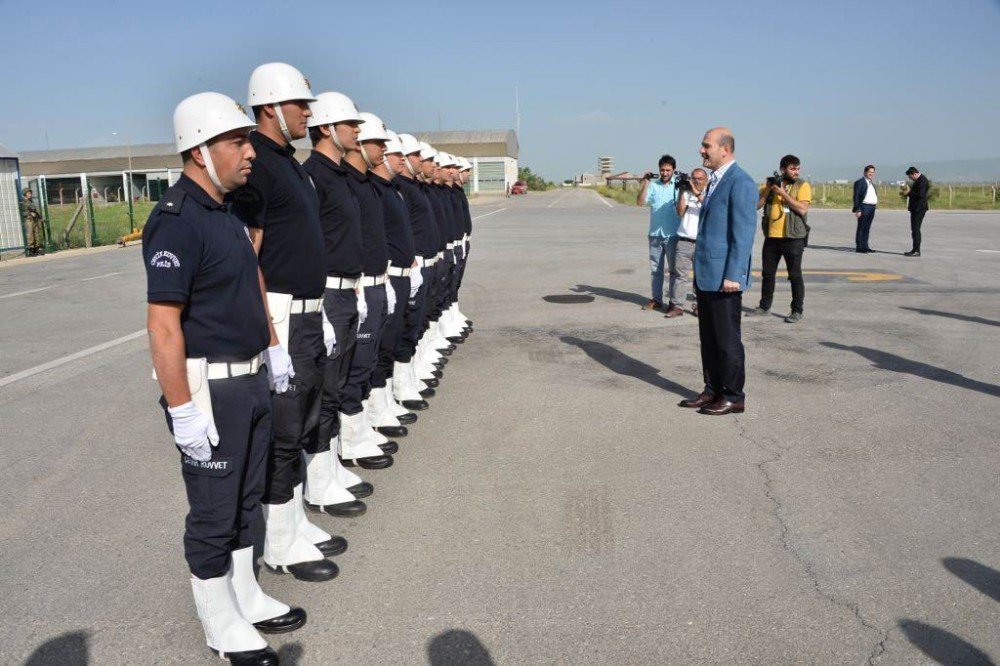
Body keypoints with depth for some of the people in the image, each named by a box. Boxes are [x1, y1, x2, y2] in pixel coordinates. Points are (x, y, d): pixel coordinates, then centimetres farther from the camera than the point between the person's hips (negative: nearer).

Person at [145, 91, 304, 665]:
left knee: (247, 499, 20)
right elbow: (163, 326, -23)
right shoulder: (176, 220, -19)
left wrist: (275, 352, 20)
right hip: (209, 389, -9)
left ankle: (247, 598, 37)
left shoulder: (228, 213, 11)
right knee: (214, 515, 7)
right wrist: (184, 413, -23)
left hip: (252, 381, 9)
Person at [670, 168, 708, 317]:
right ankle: (677, 305, 2)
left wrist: (697, 193, -19)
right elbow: (680, 212, 0)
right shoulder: (686, 193, 11)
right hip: (684, 241, 1)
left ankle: (700, 305, 11)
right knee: (679, 274, -1)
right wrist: (682, 192, -4)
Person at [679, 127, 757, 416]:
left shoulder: (740, 183, -13)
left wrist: (733, 275, -21)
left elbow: (744, 233, -18)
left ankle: (733, 397, 12)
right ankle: (713, 390, 24)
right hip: (706, 275, 9)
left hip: (724, 277, -9)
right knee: (708, 337, 14)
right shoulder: (715, 181, 17)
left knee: (727, 339, 0)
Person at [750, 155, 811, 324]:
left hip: (793, 238, -4)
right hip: (771, 236, 4)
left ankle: (797, 311, 8)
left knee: (795, 275, 0)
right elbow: (756, 204, 1)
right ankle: (765, 307, 26)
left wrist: (783, 193, -18)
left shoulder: (802, 185, -3)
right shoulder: (771, 184, 8)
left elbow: (802, 209, -16)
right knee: (767, 273, 13)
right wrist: (767, 188, -11)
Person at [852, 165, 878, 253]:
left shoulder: (871, 183, 19)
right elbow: (856, 197, -11)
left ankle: (865, 246, 15)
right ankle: (859, 247, 0)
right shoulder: (860, 182, -6)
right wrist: (857, 210, -17)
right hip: (864, 207, -8)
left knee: (867, 228, 10)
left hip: (872, 208, 8)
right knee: (861, 228, -3)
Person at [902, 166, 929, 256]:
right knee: (914, 229, 12)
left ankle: (916, 251, -7)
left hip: (919, 208, -10)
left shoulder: (923, 180, -15)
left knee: (915, 229, -9)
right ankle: (915, 250, 17)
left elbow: (921, 195, -23)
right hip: (916, 208, 10)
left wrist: (909, 192, -14)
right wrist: (908, 193, 8)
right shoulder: (918, 180, 16)